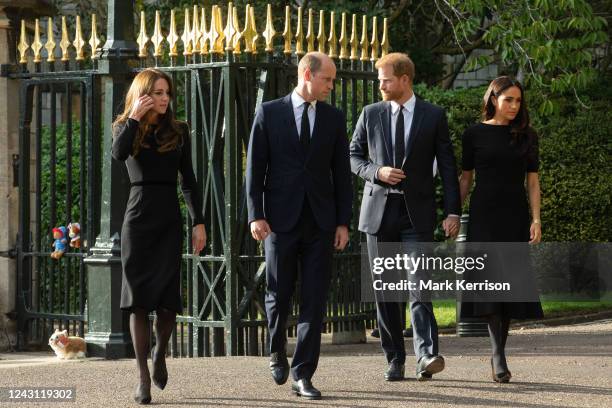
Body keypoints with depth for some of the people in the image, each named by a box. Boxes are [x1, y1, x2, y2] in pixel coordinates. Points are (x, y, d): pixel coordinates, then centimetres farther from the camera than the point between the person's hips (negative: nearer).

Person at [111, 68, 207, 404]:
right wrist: (135, 117, -15)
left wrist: (199, 222, 4)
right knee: (139, 299, -3)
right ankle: (143, 377, 2)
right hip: (138, 218, -1)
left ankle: (160, 351, 27)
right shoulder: (126, 128, 4)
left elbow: (188, 180, 9)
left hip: (169, 219, 1)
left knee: (168, 298, -5)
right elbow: (118, 153, -20)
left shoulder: (178, 131, 8)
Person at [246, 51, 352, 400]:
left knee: (315, 301, -3)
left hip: (320, 222, 2)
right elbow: (255, 167, 0)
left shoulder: (334, 118, 7)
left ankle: (303, 375, 0)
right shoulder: (269, 113, 1)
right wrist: (256, 215, -8)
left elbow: (342, 173, 8)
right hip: (281, 219, -1)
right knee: (279, 295, 7)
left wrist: (343, 222, 3)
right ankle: (278, 351, 34)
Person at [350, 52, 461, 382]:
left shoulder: (434, 117, 2)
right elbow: (353, 156, 12)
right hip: (379, 210, 3)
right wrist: (377, 172, -9)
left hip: (417, 213, -3)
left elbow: (447, 167, 2)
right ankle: (394, 360, 11)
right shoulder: (370, 114, 8)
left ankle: (427, 355, -21)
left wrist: (453, 212, -6)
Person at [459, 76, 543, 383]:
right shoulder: (475, 134, 3)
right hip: (484, 216, -2)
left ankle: (498, 355, 12)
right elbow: (465, 178, 8)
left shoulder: (526, 136, 8)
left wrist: (536, 220, -3)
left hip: (515, 216, 3)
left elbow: (532, 181, 7)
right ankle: (499, 357, -19)